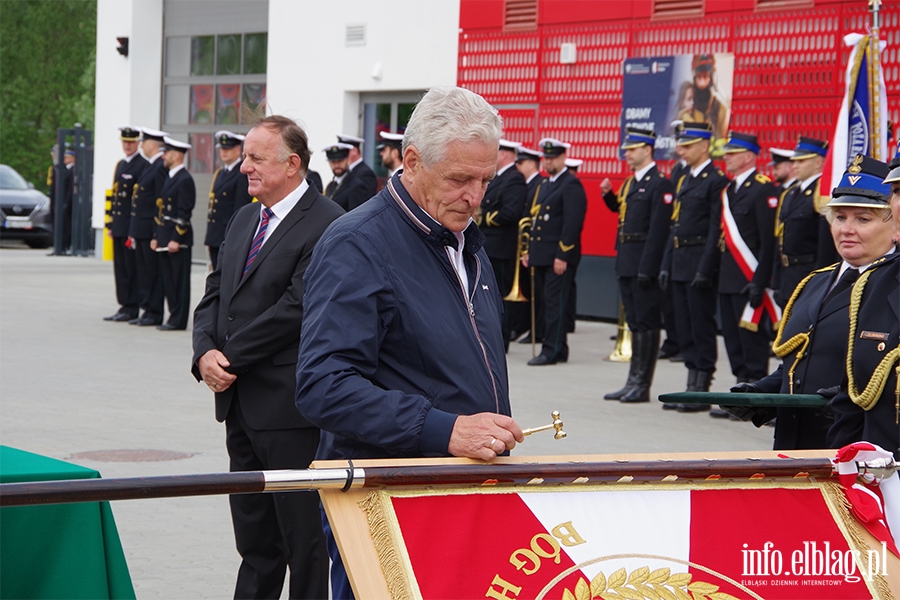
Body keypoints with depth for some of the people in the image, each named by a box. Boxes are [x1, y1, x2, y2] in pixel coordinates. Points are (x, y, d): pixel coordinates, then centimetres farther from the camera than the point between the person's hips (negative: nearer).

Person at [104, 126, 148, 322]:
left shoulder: (143, 166, -9)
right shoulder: (120, 165, 17)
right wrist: (111, 223, 15)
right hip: (119, 225, 8)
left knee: (132, 267, -4)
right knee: (120, 267, 9)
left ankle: (132, 308, 0)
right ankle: (124, 305, 14)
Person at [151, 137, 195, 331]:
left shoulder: (185, 180, -12)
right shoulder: (170, 178, 18)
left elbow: (184, 213, -17)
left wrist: (176, 239, -20)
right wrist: (156, 237, 17)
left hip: (178, 240, -10)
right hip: (165, 239, 10)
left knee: (179, 282, -5)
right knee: (167, 281, 10)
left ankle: (178, 321, -2)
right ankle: (174, 317, 14)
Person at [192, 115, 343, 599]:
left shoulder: (327, 224, -13)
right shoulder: (244, 220, 15)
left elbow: (294, 308, -19)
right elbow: (215, 295, 13)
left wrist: (231, 358, -14)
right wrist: (205, 353, -6)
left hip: (289, 407, -8)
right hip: (241, 404, 8)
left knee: (306, 540, 0)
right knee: (255, 540, 16)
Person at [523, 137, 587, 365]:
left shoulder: (571, 185, -9)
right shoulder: (546, 185, 20)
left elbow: (572, 223, -17)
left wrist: (562, 256, -21)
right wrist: (530, 251, 17)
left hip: (560, 257, -9)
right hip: (542, 256, 9)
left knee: (554, 302, -9)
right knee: (543, 302, 10)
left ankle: (552, 351, -8)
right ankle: (558, 349, 15)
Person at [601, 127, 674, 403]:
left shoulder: (659, 184, -11)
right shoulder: (629, 184, 17)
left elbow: (658, 230, -17)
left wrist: (647, 268, -21)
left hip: (644, 264, -9)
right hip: (627, 264, 9)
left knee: (646, 323, -4)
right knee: (635, 323, 11)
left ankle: (642, 386, -2)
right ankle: (633, 383, 15)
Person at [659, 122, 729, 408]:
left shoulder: (716, 180, -11)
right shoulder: (685, 180, 17)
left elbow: (717, 229, -16)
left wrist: (705, 269, -20)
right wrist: (666, 264, 14)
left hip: (700, 264, -9)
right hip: (680, 264, 9)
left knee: (702, 328, -4)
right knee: (685, 330, 10)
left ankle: (702, 392, 0)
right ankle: (692, 387, 15)